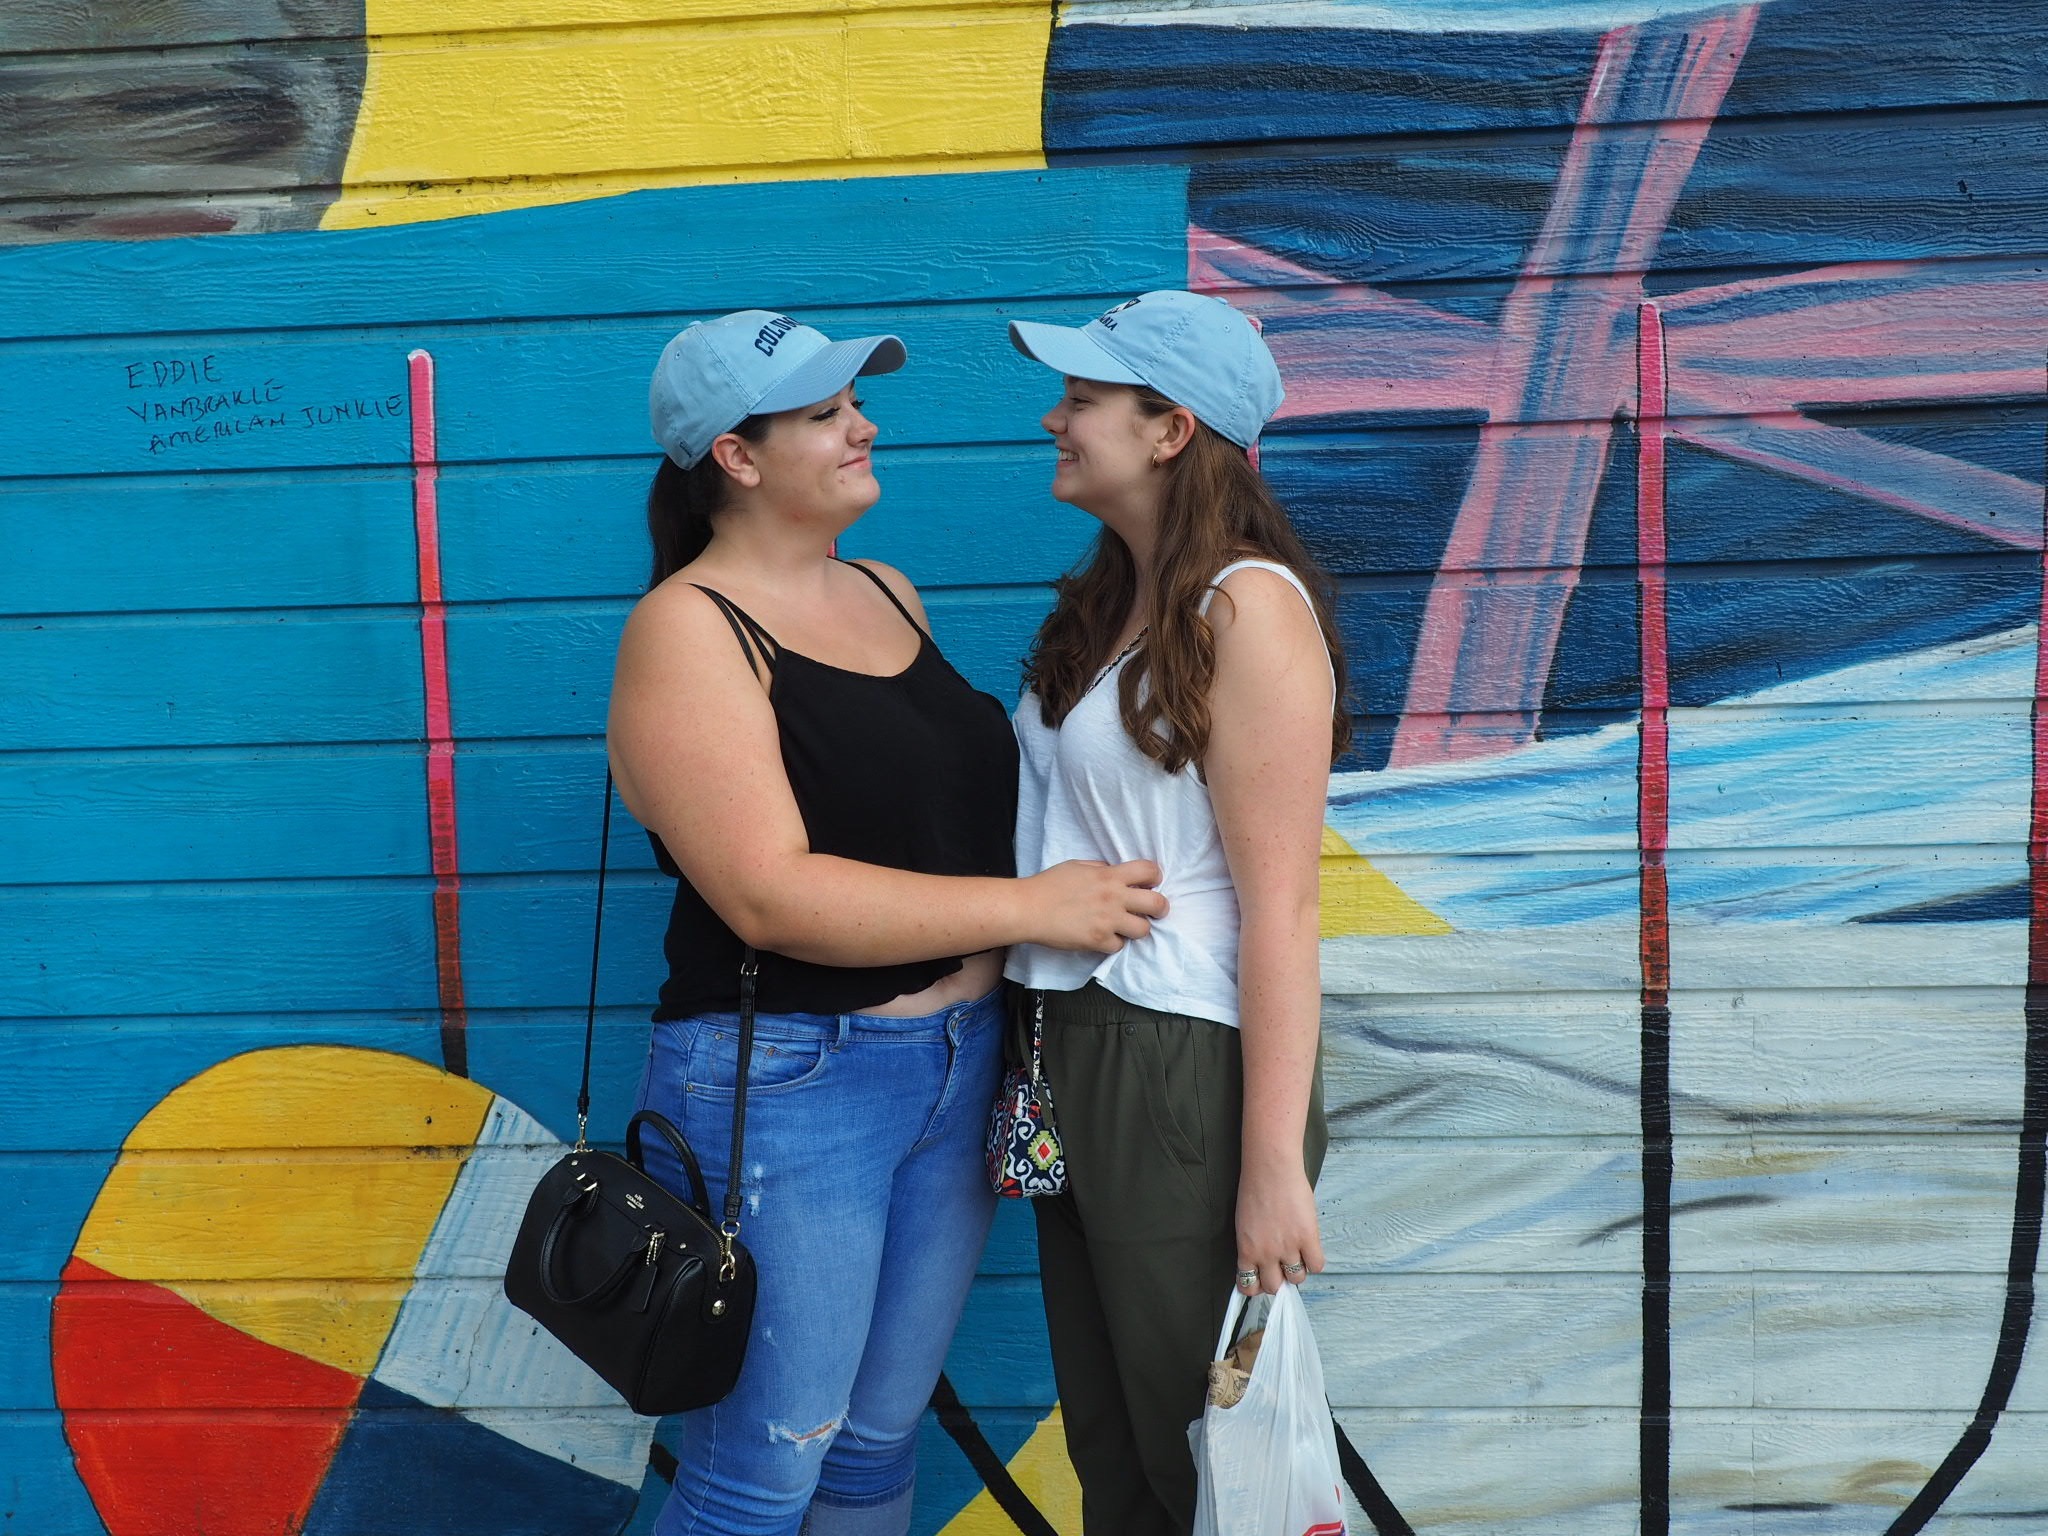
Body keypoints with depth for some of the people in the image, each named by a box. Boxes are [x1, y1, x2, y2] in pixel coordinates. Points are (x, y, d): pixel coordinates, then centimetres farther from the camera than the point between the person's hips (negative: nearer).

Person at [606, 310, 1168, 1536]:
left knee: (883, 1437, 17)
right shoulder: (689, 629, -12)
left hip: (962, 1067, 7)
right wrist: (1030, 907, -19)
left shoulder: (890, 593, 11)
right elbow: (771, 896, -21)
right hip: (788, 1087, -7)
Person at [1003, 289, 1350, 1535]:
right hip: (1075, 1046, 8)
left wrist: (1274, 1168, -22)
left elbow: (1282, 911, -20)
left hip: (1186, 1064, -8)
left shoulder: (1248, 608, -15)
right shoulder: (1108, 604, 11)